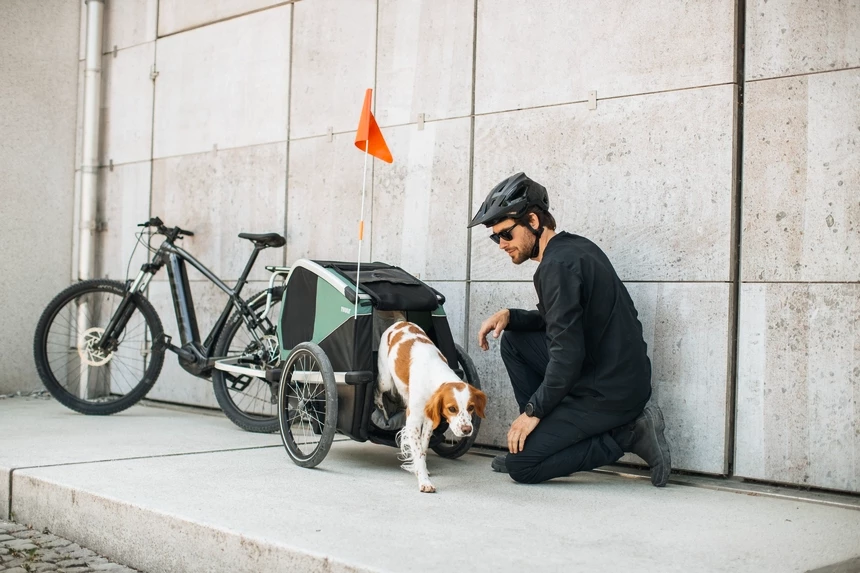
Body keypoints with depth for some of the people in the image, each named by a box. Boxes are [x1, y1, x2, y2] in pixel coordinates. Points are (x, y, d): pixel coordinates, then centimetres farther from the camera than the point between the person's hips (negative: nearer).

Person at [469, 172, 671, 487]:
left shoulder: (558, 265, -20)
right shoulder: (574, 246, 10)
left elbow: (567, 353, -23)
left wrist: (533, 411, -13)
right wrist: (509, 316, 7)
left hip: (608, 391, -10)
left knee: (520, 465, -6)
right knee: (514, 340, 15)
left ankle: (625, 435, -5)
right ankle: (545, 436, 13)